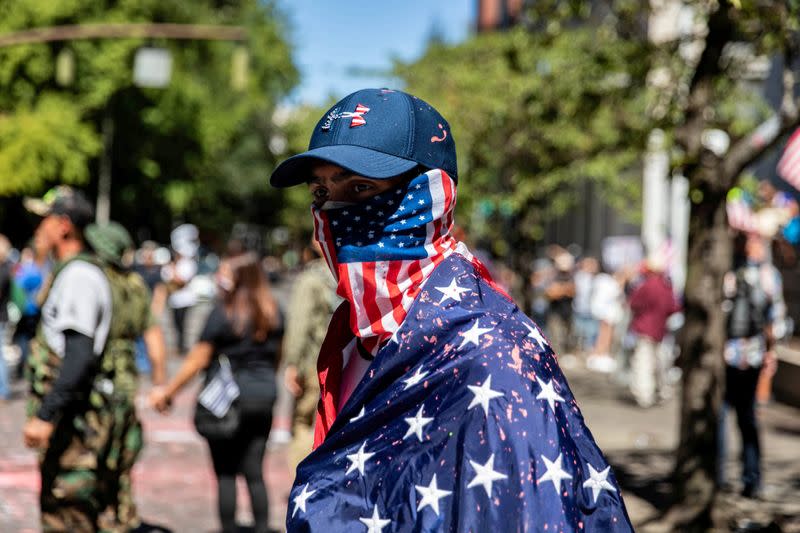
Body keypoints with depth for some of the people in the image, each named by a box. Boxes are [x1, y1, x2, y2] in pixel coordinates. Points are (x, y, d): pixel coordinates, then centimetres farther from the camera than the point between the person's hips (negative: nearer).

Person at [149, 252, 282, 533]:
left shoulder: (222, 314, -11)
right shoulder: (272, 313, 4)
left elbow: (197, 359, -11)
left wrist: (167, 392, -4)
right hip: (264, 394, 5)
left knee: (225, 472, 4)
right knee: (254, 472, 9)